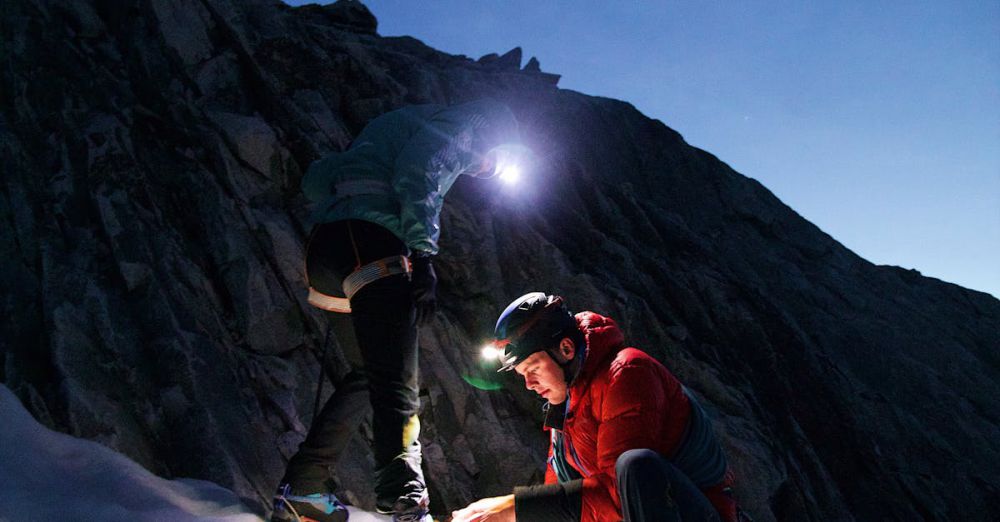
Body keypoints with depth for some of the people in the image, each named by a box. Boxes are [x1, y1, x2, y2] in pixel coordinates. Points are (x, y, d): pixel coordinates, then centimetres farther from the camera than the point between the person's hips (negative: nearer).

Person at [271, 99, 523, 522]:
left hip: (325, 249, 9)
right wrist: (422, 256, -19)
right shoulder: (457, 124, 12)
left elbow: (317, 178, 33)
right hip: (367, 241, -9)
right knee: (395, 377, -19)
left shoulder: (405, 123, 37)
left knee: (377, 369, 18)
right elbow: (416, 178, -11)